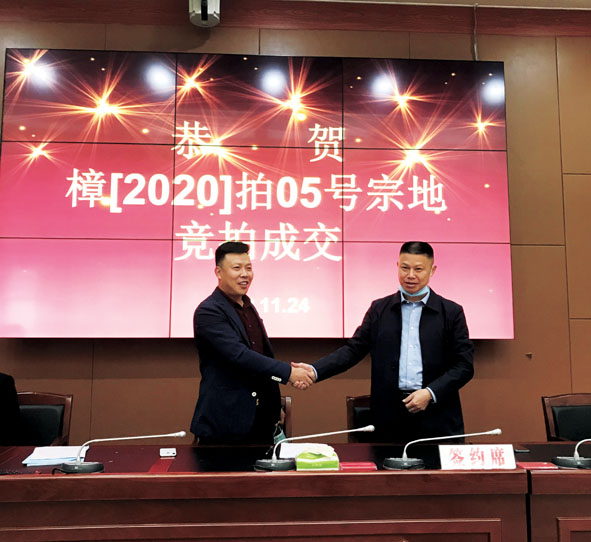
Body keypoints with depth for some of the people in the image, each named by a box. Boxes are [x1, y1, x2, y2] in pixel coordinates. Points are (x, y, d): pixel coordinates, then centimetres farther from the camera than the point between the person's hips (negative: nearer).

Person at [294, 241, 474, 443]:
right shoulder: (379, 309, 8)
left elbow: (464, 365, 1)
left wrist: (430, 393, -12)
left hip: (437, 418, -1)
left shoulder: (451, 312, 3)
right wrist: (314, 371, -13)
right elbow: (353, 349, 2)